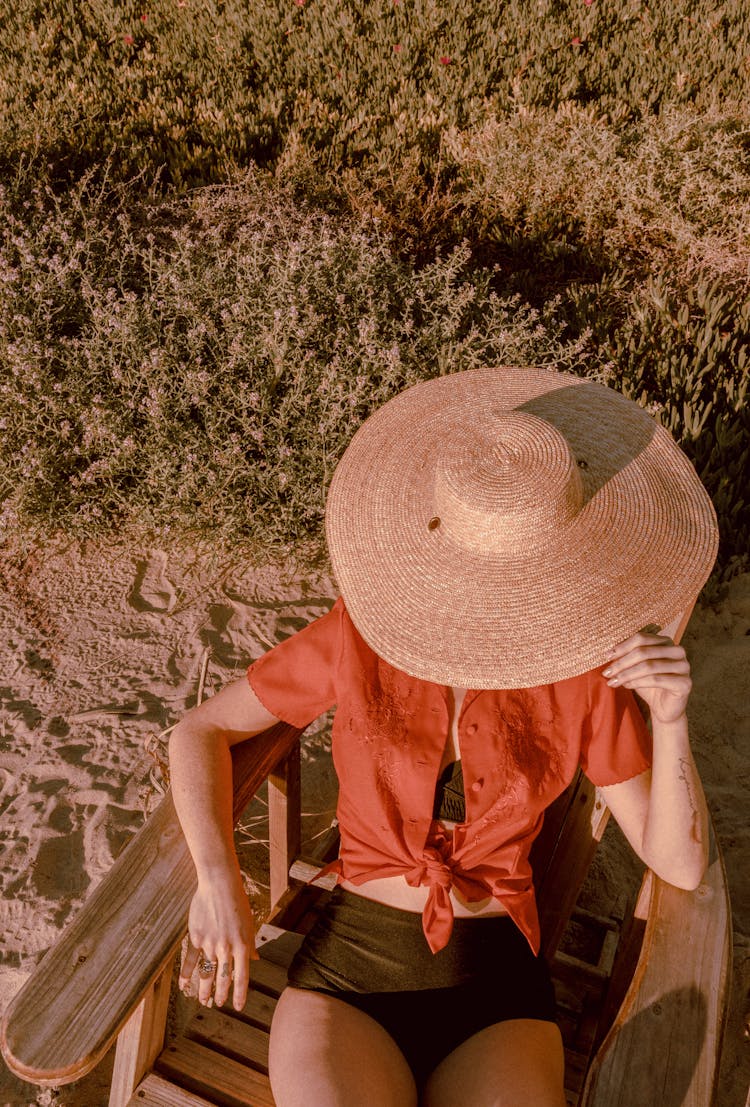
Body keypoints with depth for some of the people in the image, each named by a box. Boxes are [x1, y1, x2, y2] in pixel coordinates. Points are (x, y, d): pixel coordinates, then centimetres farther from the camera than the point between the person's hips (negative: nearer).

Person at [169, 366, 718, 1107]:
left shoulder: (584, 671, -6)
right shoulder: (362, 634, -10)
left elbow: (680, 864, -2)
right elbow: (200, 731, -1)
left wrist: (670, 719, -18)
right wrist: (220, 883, -15)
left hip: (496, 992, 2)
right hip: (345, 981, -1)